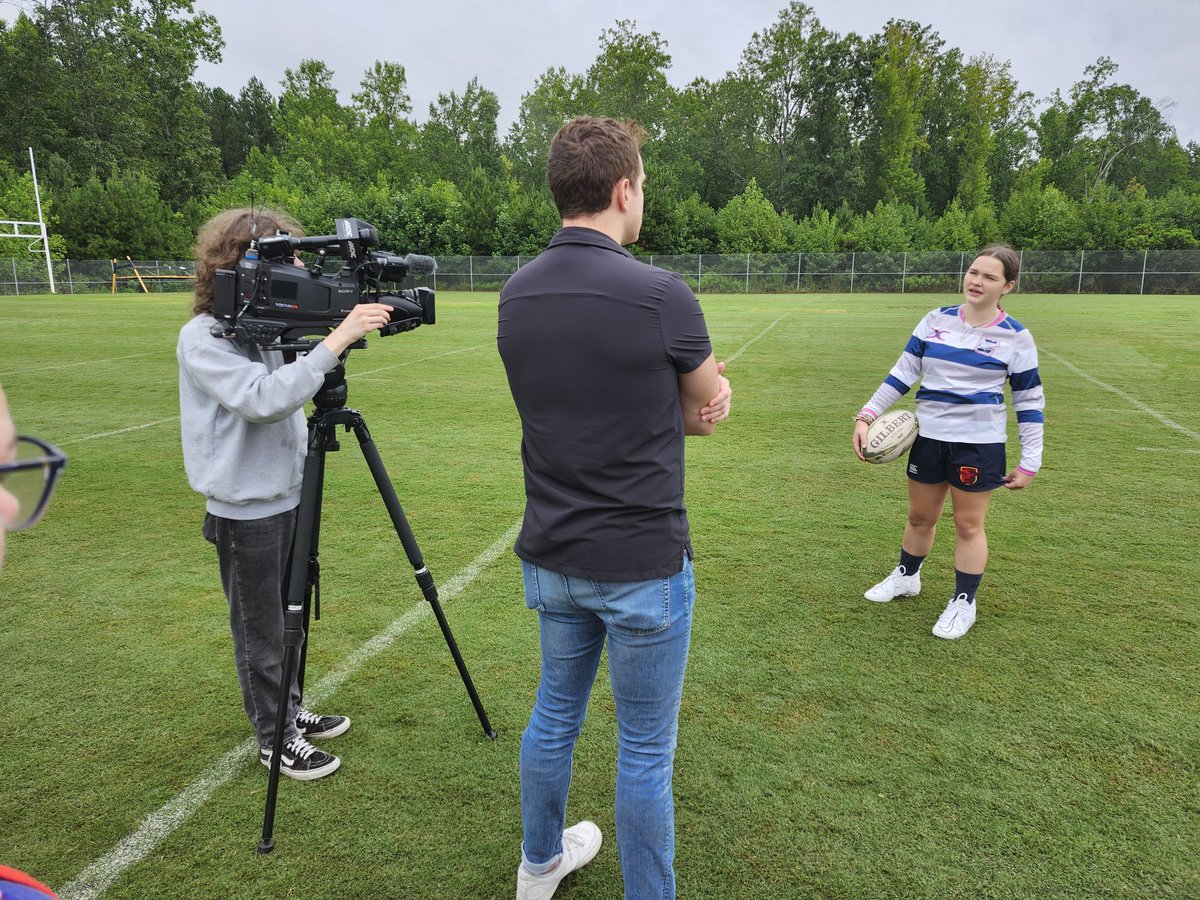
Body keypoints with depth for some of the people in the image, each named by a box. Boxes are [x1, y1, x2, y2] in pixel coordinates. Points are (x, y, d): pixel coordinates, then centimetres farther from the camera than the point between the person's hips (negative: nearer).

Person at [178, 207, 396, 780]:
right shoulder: (203, 337, -17)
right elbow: (263, 399, -32)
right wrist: (335, 340, -35)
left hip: (287, 497, 7)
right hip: (245, 510, -7)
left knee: (288, 621, 20)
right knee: (261, 631, 8)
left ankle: (290, 711, 38)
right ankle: (274, 739, 24)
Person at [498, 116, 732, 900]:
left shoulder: (517, 295, -1)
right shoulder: (661, 295, -19)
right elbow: (710, 407, -1)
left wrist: (682, 405, 0)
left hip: (551, 556, 6)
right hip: (642, 564, -6)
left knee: (555, 713, 24)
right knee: (645, 748, 12)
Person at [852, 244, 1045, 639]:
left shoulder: (1016, 337, -7)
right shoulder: (936, 320, 1)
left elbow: (1029, 401, -2)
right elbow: (902, 373, 4)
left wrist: (1030, 462, -4)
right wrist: (866, 416, -4)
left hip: (979, 444, -3)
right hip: (928, 437, 3)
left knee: (968, 524, 7)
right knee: (920, 516, 16)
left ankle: (964, 603, 24)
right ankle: (906, 577, 40)